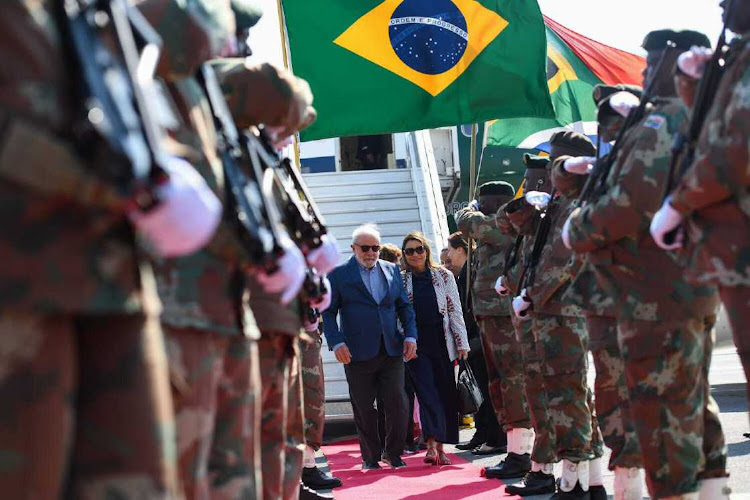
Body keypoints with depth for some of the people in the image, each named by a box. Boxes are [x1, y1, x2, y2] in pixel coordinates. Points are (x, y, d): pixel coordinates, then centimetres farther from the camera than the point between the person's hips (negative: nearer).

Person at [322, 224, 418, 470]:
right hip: (358, 353, -2)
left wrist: (410, 335, 3)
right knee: (364, 408, 3)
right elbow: (328, 312, 1)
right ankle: (370, 457, 16)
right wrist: (336, 343, -11)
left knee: (398, 404, -3)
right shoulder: (338, 274, 3)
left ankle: (393, 453, 13)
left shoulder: (392, 270, 14)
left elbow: (404, 306, 16)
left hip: (392, 349, 3)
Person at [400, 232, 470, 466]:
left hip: (441, 342, 1)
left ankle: (440, 446, 11)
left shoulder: (444, 276, 6)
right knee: (427, 392, -12)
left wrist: (462, 343, 2)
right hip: (416, 345, -1)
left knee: (445, 393, 2)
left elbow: (455, 311, 7)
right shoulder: (400, 280, 5)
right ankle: (432, 444, -20)